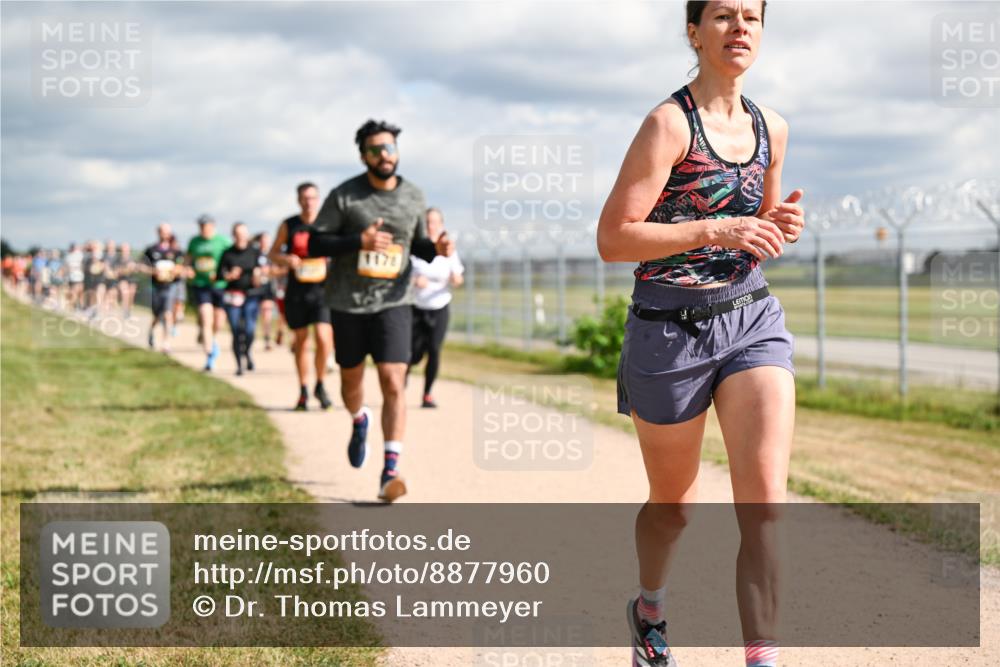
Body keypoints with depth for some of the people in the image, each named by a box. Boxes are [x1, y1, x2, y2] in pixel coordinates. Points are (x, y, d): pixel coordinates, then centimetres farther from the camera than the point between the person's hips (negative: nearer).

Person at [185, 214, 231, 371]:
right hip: (200, 284, 1)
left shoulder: (222, 241, -3)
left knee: (218, 321, 7)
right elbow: (188, 258, 20)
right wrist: (188, 268, -1)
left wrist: (221, 273, -15)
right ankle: (209, 356, -10)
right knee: (206, 320, -12)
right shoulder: (194, 241, 7)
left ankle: (211, 339, 42)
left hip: (219, 284, -1)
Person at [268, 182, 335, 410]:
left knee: (323, 340, -14)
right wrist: (286, 260, -11)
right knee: (301, 341, 9)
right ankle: (303, 391, 22)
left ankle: (320, 385, 7)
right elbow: (273, 254, 10)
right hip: (296, 291, 1)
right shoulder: (288, 226, 3)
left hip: (322, 291, -1)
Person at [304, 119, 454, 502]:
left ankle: (389, 473, -16)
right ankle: (359, 422, 52)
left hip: (393, 303, 0)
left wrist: (437, 248, -6)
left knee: (393, 384, -14)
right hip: (347, 303, 0)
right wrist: (358, 241, -21)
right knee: (351, 380, 16)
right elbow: (314, 244, -7)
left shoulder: (414, 197, 4)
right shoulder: (343, 196, -6)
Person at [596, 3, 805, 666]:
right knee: (673, 507, 14)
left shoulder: (771, 128, 9)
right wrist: (713, 230, -24)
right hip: (671, 330, -4)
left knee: (766, 500, -15)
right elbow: (612, 239, -15)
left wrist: (779, 227, 0)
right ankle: (649, 610, 45)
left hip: (753, 319, 4)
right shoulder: (669, 123, -11)